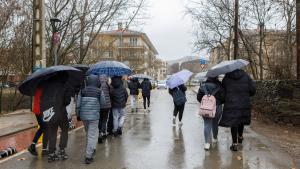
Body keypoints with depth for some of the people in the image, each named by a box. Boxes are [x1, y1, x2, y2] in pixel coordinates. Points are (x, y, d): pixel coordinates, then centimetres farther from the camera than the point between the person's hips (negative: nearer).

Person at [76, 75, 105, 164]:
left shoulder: (82, 91, 1)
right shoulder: (99, 91, -7)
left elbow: (78, 104, 2)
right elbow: (102, 103, 1)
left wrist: (78, 115, 11)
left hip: (83, 115, 4)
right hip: (94, 116, -4)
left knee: (88, 133, 23)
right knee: (92, 135, 1)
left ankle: (91, 149, 38)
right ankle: (88, 156, -3)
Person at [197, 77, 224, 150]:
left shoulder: (203, 85, -2)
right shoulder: (219, 86, -7)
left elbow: (198, 97, 1)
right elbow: (223, 98, -7)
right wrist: (219, 103, 12)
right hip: (217, 108, 0)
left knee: (207, 125, 1)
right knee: (215, 124, 19)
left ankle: (207, 143, -8)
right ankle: (215, 138, 38)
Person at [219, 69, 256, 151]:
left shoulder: (226, 78, -2)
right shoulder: (245, 76, 0)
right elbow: (253, 89, -2)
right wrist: (246, 95, 14)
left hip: (231, 105, -2)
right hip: (244, 104, 2)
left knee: (233, 123, 4)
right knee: (241, 120, 23)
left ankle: (234, 144, 1)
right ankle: (240, 137, 43)